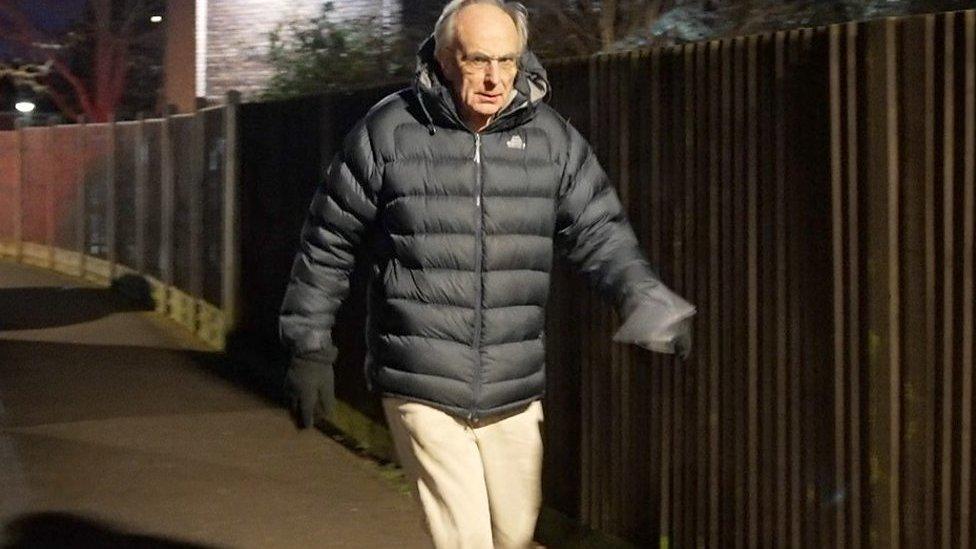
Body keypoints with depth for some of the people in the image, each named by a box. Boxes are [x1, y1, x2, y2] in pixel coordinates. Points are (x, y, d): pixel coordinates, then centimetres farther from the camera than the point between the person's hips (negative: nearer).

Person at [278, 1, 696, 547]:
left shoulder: (551, 138, 1)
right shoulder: (388, 133, -6)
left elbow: (601, 232, 1)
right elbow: (328, 243, 2)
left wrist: (645, 297, -19)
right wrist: (310, 348, 5)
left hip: (515, 395, 4)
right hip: (421, 391, -3)